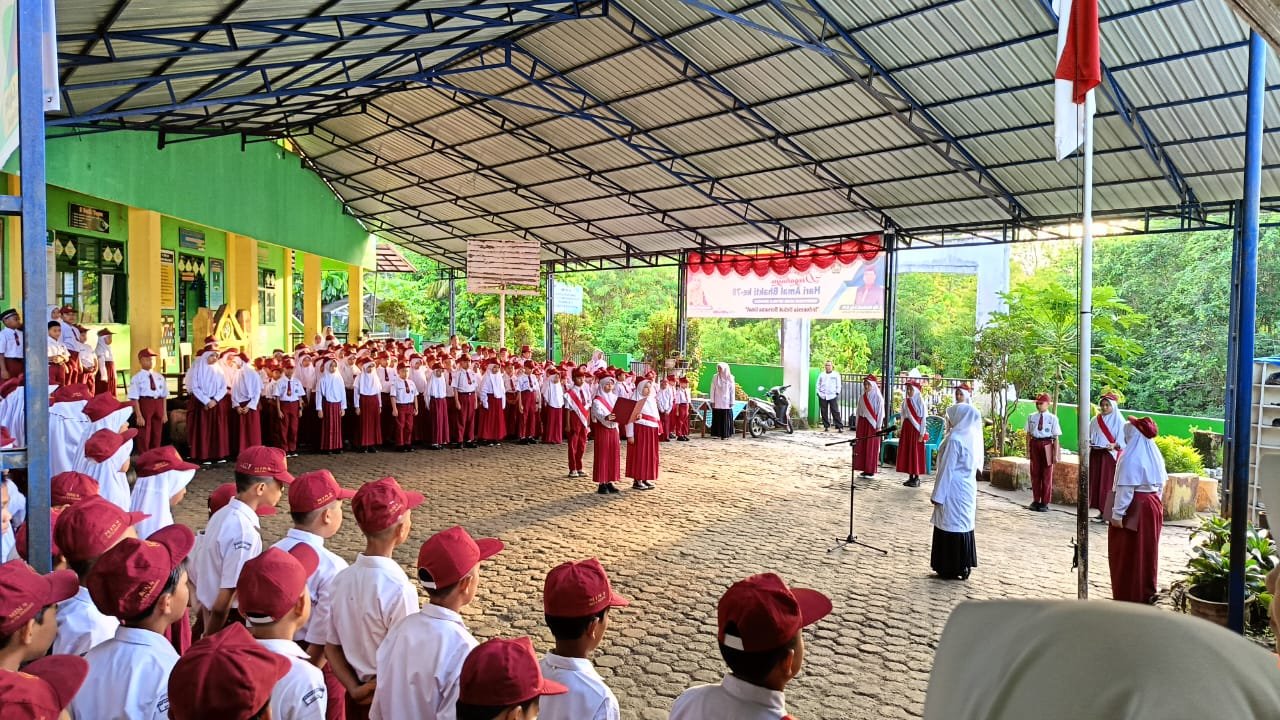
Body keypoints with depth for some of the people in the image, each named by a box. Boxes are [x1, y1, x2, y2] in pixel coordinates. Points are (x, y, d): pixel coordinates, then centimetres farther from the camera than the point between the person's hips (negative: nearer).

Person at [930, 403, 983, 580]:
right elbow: (975, 464, 12)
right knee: (964, 525, 13)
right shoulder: (973, 436, 6)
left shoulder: (955, 439, -19)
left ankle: (952, 569, 6)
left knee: (950, 525, 0)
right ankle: (963, 566, 21)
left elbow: (946, 469, -18)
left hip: (954, 490, -8)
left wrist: (937, 495, -13)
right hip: (968, 488, 8)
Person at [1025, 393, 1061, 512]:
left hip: (1046, 445, -3)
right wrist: (1028, 450, 3)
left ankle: (1044, 503, 14)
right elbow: (1028, 434, 8)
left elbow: (1056, 437, -5)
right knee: (1035, 474, 10)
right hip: (1034, 444, 3)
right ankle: (1036, 501, 20)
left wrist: (1055, 454, -8)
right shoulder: (1032, 417, 4)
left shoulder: (1052, 418, -5)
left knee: (1046, 475, 5)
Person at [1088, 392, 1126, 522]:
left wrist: (1114, 445, -25)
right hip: (1096, 455, 5)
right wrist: (1088, 443, -5)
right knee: (1095, 482, 3)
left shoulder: (1118, 421, -2)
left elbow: (1122, 440, -7)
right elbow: (1090, 437, 16)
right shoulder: (1095, 420, 12)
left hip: (1110, 455, -5)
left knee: (1108, 484, -7)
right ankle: (1101, 510, 10)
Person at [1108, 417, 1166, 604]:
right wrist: (1155, 502, 21)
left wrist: (1117, 513, -18)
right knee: (1147, 551, 16)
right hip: (1152, 506, 8)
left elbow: (1125, 488, -21)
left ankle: (1127, 596, 7)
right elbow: (1161, 484, 12)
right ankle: (1147, 593, 25)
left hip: (1133, 508, -8)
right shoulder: (1155, 455, 6)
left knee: (1127, 554, 2)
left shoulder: (1131, 457, -19)